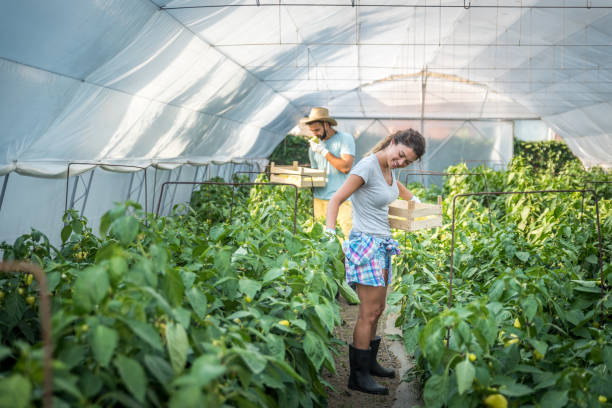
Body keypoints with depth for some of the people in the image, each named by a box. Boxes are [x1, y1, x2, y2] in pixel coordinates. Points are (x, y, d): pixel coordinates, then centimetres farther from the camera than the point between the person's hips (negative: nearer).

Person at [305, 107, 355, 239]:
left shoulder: (345, 138, -1)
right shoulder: (315, 145, 16)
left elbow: (345, 167, -12)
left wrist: (324, 151, -9)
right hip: (319, 198, 5)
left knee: (350, 235, -12)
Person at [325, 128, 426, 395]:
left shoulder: (388, 167, 9)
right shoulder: (367, 166, -16)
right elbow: (336, 199, -17)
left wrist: (414, 199, 41)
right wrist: (329, 235, -27)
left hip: (383, 244, 9)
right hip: (366, 243, -9)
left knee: (377, 309, 15)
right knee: (369, 313, -7)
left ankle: (369, 363, 28)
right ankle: (358, 375, 2)